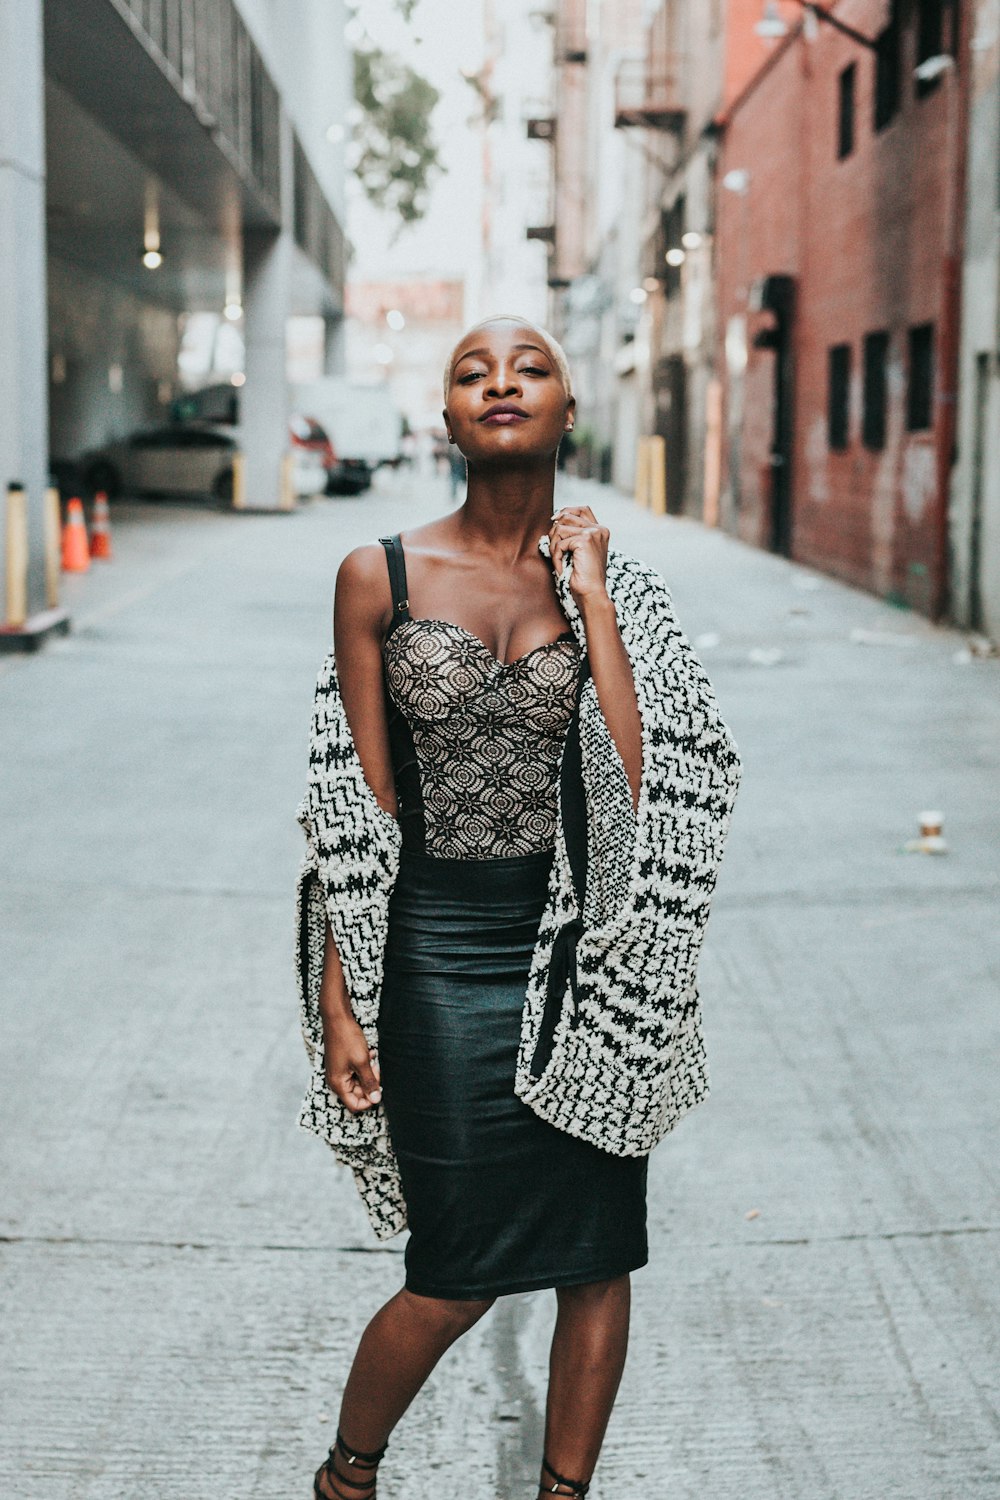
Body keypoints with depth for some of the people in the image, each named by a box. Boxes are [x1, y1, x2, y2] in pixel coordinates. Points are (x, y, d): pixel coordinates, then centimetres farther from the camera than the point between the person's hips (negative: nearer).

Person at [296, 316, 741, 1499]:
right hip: (441, 950, -2)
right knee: (460, 1275, 3)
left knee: (598, 1255, 8)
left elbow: (651, 784, -12)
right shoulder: (381, 577, -3)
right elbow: (357, 805, -1)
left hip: (583, 952, 2)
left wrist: (591, 597, -12)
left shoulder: (611, 580, 1)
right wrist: (340, 1001, -4)